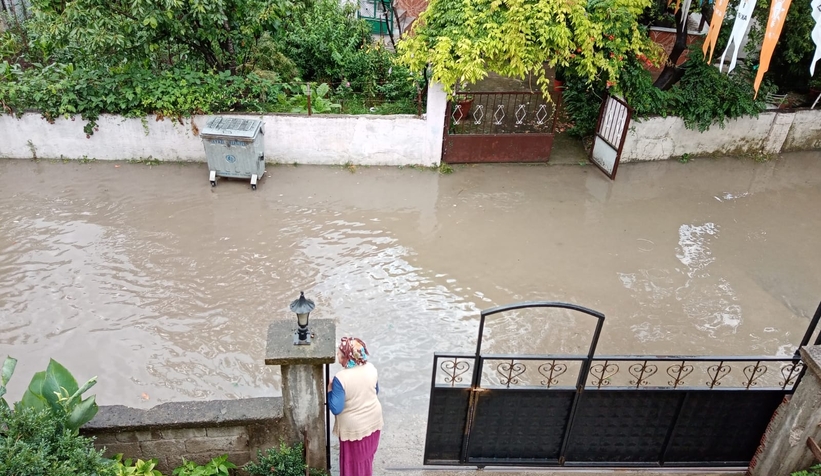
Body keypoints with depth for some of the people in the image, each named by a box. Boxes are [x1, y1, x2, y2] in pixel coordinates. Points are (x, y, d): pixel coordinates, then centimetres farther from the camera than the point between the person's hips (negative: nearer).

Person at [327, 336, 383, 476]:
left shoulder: (340, 378, -30)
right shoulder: (371, 368, -11)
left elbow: (336, 409, -26)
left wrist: (329, 390, -13)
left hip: (353, 426, -6)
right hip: (373, 419, 6)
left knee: (353, 458, 17)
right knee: (367, 453, 28)